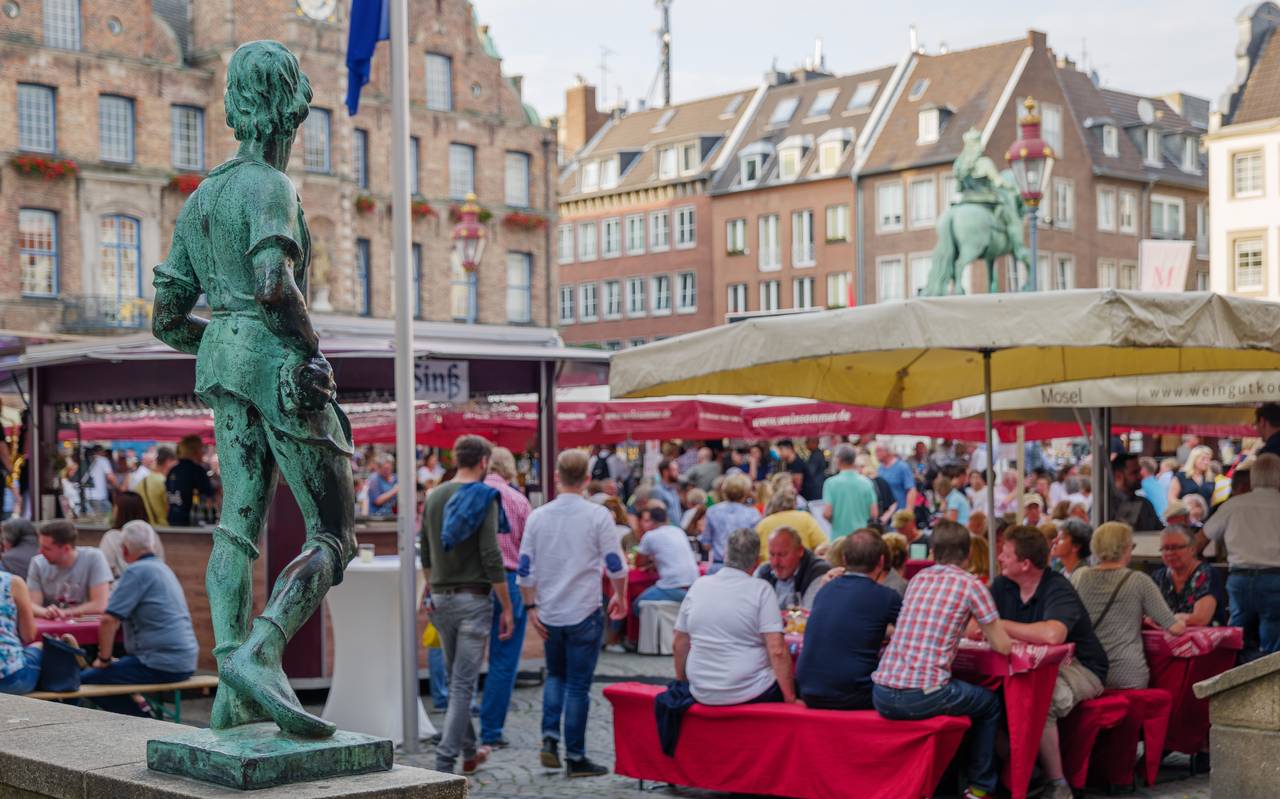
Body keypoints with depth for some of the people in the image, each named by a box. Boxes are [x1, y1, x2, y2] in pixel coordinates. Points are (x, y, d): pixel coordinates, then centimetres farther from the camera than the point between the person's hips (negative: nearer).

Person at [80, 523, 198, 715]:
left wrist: (104, 659, -5)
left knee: (86, 680, -6)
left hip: (162, 665, -10)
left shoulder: (137, 571, -11)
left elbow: (109, 620, -16)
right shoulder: (162, 568, 19)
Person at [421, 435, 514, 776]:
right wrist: (507, 607, -13)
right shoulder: (484, 498, -11)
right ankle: (444, 762, -8)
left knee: (457, 678, 18)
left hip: (442, 598, 6)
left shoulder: (434, 497, 9)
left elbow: (425, 554, 15)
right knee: (463, 682, -4)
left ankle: (469, 751, 30)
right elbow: (491, 556, -17)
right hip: (473, 598, -6)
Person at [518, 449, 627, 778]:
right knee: (578, 684, 3)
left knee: (555, 676, 21)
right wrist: (620, 597, 11)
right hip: (584, 613, -3)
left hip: (549, 613, 3)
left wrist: (531, 607, 7)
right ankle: (575, 758, 6)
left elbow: (525, 569, 1)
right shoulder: (597, 515, -9)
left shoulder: (537, 516, 0)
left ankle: (549, 738, 5)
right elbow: (615, 565, -5)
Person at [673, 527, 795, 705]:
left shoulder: (698, 586, 4)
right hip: (750, 694, -6)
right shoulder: (761, 589, -9)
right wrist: (790, 699, -10)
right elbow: (777, 650, -16)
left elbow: (678, 645, 10)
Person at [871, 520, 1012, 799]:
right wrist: (987, 630, 24)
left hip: (881, 695, 5)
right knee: (990, 704, 22)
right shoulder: (971, 585, -1)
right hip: (921, 697, -5)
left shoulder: (917, 579, 15)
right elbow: (1002, 646, 3)